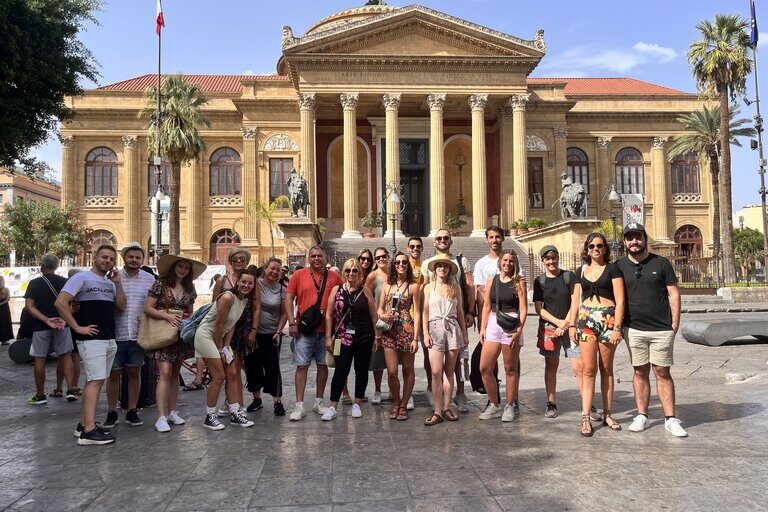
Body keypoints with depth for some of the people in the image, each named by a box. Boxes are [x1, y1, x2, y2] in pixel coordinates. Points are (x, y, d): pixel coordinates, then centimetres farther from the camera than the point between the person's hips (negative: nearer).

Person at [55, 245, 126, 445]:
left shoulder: (110, 282, 18)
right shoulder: (82, 278, -4)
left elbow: (121, 307, 10)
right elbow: (60, 303, -13)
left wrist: (118, 284, 0)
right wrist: (77, 327, -15)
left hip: (110, 339, 8)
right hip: (91, 339, -8)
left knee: (93, 381, 12)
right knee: (96, 381, -14)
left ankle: (83, 424, 20)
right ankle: (89, 431, -15)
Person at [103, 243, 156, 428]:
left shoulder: (150, 279, 6)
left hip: (138, 335, 2)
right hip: (115, 335, -1)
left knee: (135, 373, 10)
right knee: (113, 374, 7)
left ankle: (132, 411, 22)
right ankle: (112, 413, 20)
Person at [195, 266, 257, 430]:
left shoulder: (245, 300, 2)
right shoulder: (228, 297, -24)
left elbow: (232, 325, 5)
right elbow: (219, 325, -20)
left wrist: (226, 347, -4)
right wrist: (220, 350, -12)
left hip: (221, 337, 9)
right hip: (206, 335, -9)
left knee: (232, 375, 6)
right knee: (219, 377, -9)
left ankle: (235, 414, 14)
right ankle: (209, 417, 3)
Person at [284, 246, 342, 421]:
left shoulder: (334, 277, 5)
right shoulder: (299, 275, 2)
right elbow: (288, 298, 1)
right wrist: (292, 322, -7)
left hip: (326, 329, 2)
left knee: (323, 365, 10)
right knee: (302, 366, -1)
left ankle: (319, 402, 24)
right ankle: (299, 406, 4)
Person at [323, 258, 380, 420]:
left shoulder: (365, 291, 3)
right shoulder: (336, 290, 3)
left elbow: (373, 315, 6)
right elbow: (329, 314, 4)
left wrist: (377, 336, 3)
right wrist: (328, 337, -1)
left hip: (364, 337, 1)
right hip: (343, 338, -1)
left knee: (361, 370, 8)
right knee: (340, 371, -3)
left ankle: (357, 404, 22)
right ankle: (333, 407, 5)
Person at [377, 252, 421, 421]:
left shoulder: (413, 287, 2)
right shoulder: (386, 286, 11)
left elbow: (416, 314, -2)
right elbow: (380, 309, 14)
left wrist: (415, 338, -8)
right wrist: (382, 316, -11)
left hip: (407, 330, -2)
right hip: (389, 331, 2)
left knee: (407, 370, 7)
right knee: (392, 371, -3)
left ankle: (403, 405, 21)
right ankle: (396, 402, 19)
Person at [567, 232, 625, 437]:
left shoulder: (612, 269, 2)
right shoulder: (581, 272, 14)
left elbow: (620, 300, -4)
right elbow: (575, 301, 15)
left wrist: (617, 327, -12)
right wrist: (572, 325, 6)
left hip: (608, 319, -2)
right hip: (586, 319, 2)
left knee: (606, 369, 6)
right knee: (588, 370, -3)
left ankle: (607, 414, 17)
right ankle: (586, 418, -3)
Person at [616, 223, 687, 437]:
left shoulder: (661, 263, 3)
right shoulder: (619, 267, 5)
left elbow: (674, 294, 4)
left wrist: (675, 324, -2)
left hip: (662, 329, -1)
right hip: (634, 330, 1)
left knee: (662, 373, 2)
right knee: (640, 372, 8)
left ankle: (670, 419, 9)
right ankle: (642, 416, 16)